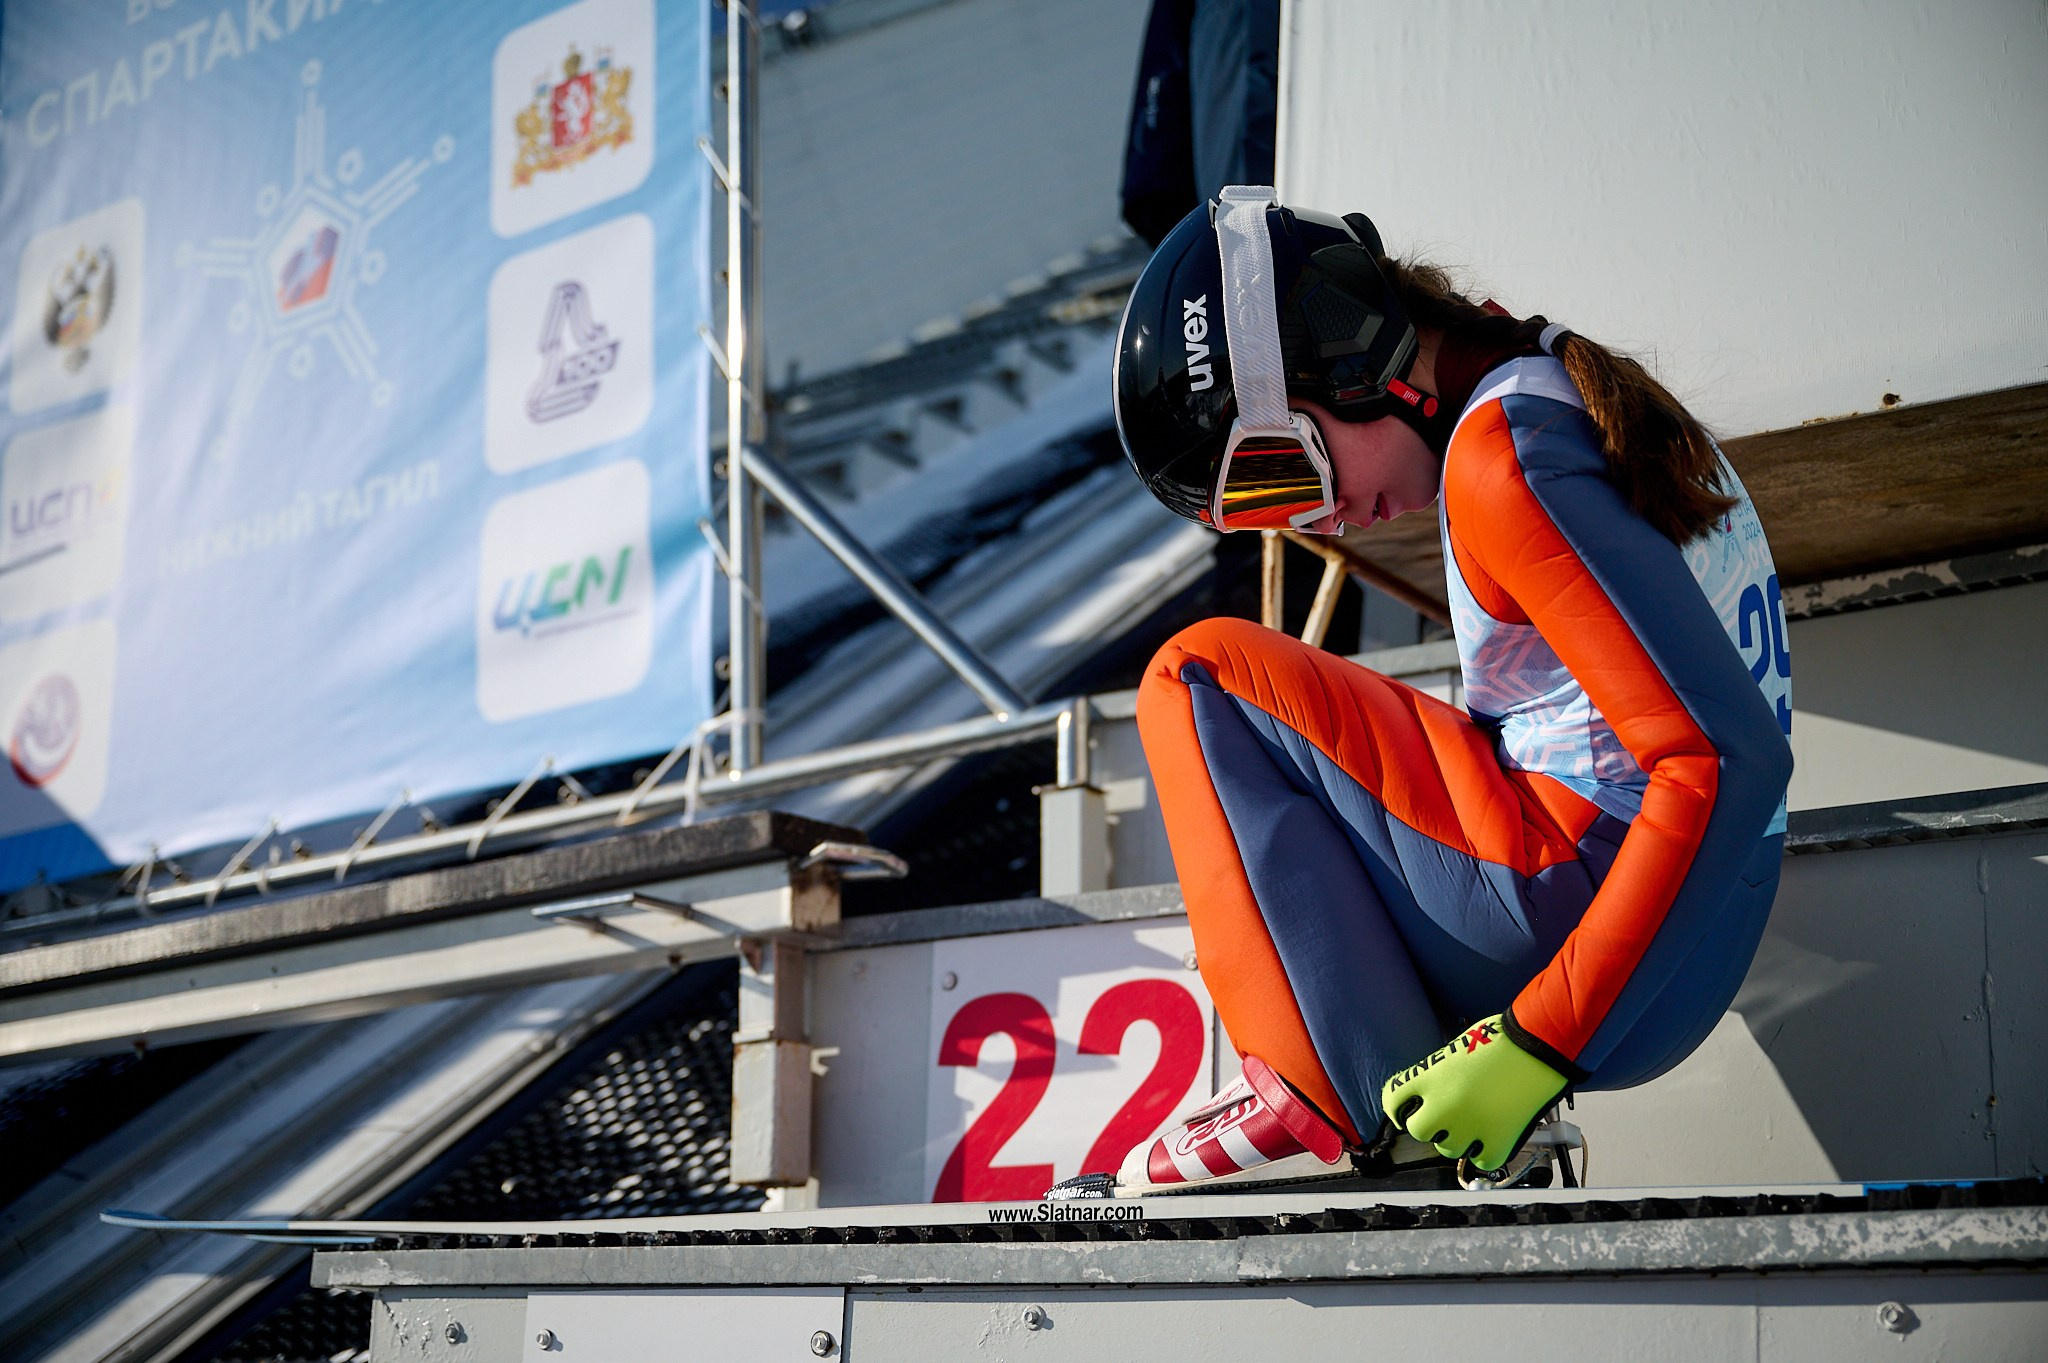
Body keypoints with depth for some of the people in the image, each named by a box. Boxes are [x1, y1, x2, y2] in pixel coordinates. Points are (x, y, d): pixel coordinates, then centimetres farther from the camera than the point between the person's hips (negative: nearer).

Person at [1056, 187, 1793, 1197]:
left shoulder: (1501, 453, -16)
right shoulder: (1573, 398, 14)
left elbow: (1730, 761, -24)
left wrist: (1542, 1045, -23)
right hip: (1696, 957, 10)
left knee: (1201, 677, 2)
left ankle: (1342, 1098, -10)